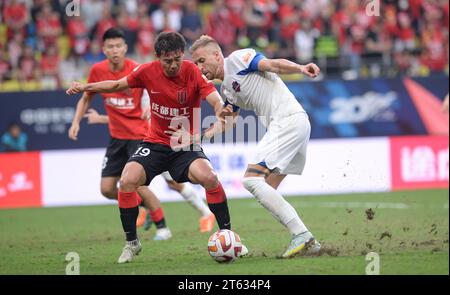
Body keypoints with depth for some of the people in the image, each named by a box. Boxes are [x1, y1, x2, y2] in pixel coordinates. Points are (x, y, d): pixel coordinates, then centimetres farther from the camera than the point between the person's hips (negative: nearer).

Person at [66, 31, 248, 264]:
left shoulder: (194, 72, -16)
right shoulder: (147, 72, -9)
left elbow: (216, 101, -26)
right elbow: (118, 85, 9)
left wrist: (222, 114, -49)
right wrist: (86, 87, 0)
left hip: (186, 145, -2)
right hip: (155, 143, 2)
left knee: (209, 178, -28)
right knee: (127, 181, -19)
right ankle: (131, 243, 1)